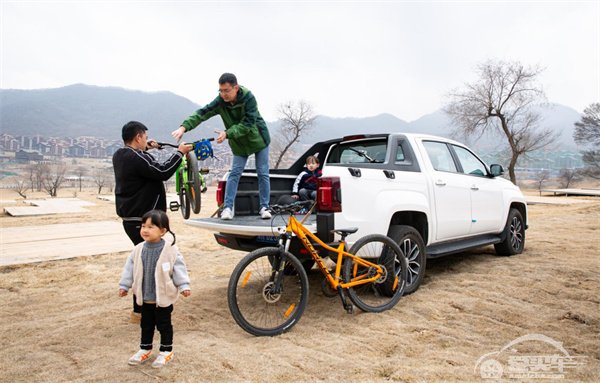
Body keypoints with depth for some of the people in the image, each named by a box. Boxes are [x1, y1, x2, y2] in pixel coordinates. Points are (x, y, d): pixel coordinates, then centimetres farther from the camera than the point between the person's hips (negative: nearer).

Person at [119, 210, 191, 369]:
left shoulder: (170, 250, -17)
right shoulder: (138, 250, -4)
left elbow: (178, 268, -14)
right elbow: (130, 268, 5)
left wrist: (184, 286, -19)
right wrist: (124, 285, 6)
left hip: (163, 297, -4)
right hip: (145, 297, 5)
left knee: (164, 325, 10)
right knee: (146, 324, 21)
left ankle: (166, 351, 26)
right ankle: (145, 349, 38)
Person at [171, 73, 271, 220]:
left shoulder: (248, 98, -27)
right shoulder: (220, 101, -16)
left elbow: (247, 124, -31)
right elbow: (202, 113, -25)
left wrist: (227, 134, -41)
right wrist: (184, 127, -40)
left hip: (258, 139, -3)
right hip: (239, 143, 3)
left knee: (263, 174, 0)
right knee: (234, 173, -3)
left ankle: (264, 207, 9)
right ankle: (227, 207, 0)